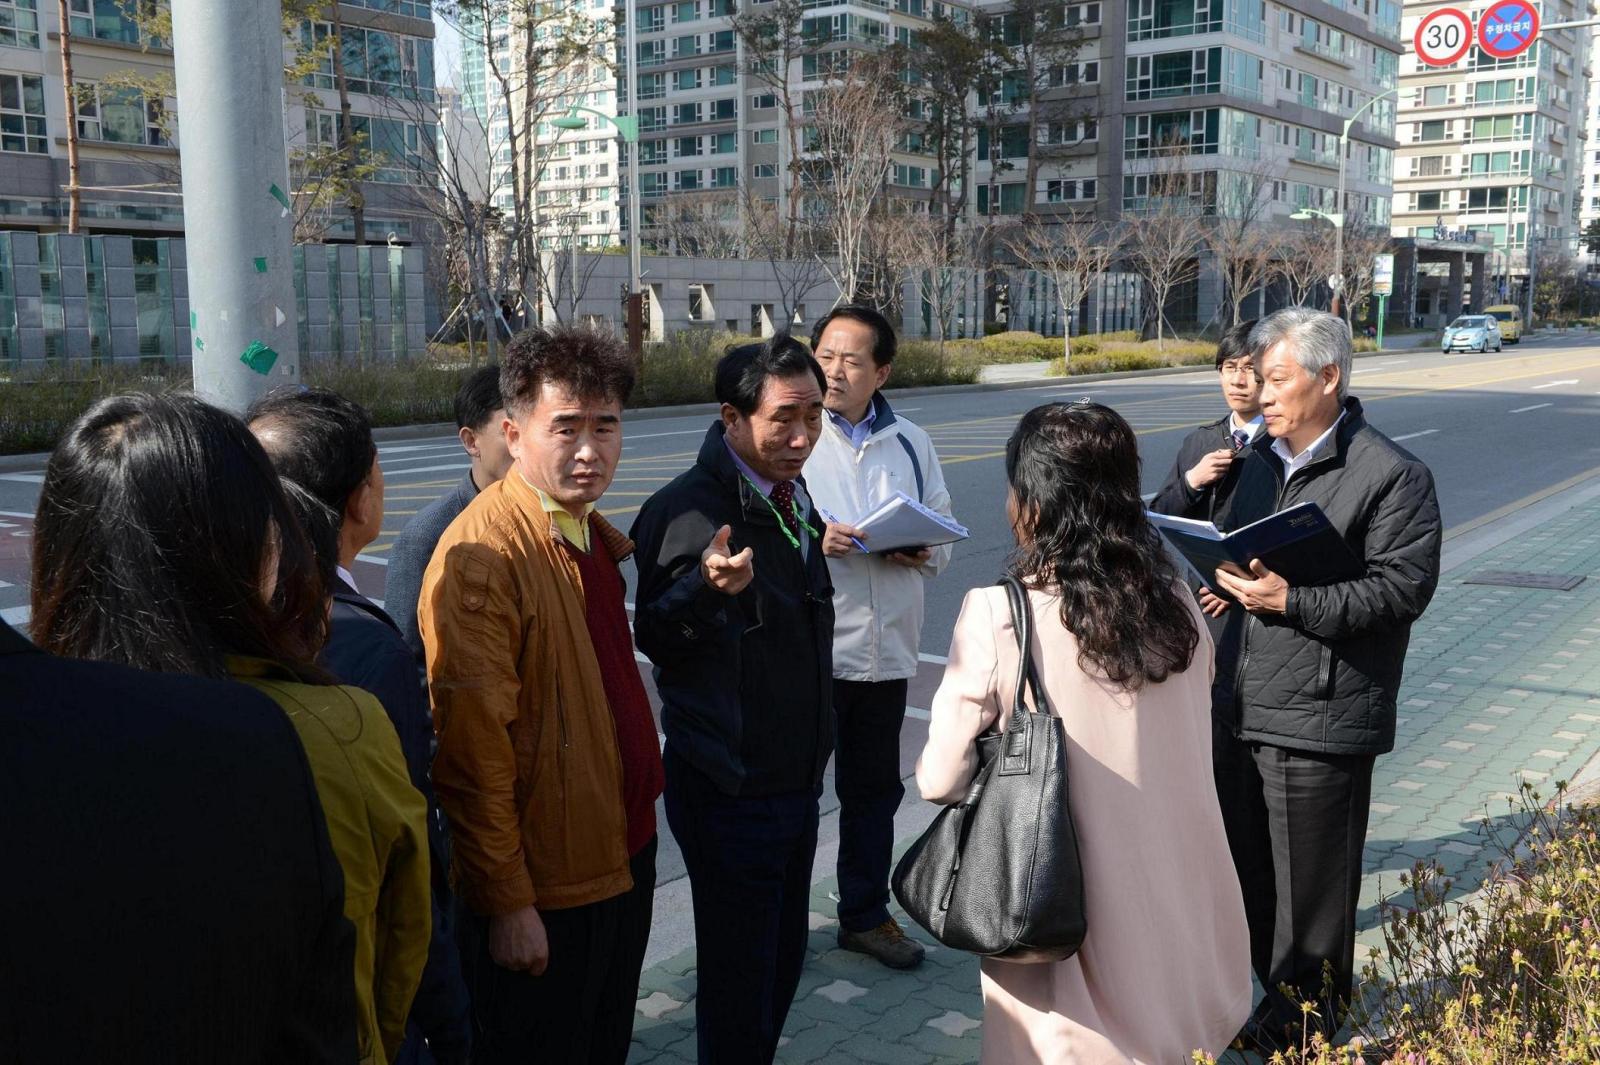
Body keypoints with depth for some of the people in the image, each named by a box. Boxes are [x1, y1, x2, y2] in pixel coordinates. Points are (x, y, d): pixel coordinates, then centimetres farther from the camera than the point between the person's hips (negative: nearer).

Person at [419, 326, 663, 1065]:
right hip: (544, 892, -8)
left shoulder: (593, 534, 4)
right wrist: (509, 904, -19)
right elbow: (474, 750, -22)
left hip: (623, 858, 8)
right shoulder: (482, 555, -22)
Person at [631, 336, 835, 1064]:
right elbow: (655, 637, -21)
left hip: (796, 779, 8)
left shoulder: (791, 498, 6)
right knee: (739, 976, 4)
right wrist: (707, 587, -37)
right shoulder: (687, 509, -20)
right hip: (730, 792, -8)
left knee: (782, 960, 21)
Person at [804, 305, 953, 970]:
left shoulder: (911, 444, 9)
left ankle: (865, 914, 35)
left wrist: (923, 552, -8)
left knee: (874, 788, 18)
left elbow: (943, 530, 13)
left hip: (886, 647, 5)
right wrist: (812, 541, -23)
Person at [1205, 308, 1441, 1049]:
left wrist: (1291, 601, -24)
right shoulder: (1261, 460, 14)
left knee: (1310, 881, 5)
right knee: (1247, 866, 18)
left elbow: (1403, 587, -17)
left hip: (1320, 717, -8)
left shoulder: (1393, 476, -11)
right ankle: (1275, 990, 37)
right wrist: (1224, 584, 2)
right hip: (1242, 707, 8)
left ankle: (1305, 1016, 24)